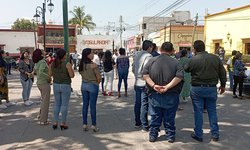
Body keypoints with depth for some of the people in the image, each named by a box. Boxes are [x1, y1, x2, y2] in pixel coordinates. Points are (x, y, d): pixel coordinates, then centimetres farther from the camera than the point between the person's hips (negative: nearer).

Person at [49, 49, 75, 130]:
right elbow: (72, 75, -14)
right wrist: (71, 69, 4)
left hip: (56, 85, 5)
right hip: (66, 86, -5)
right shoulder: (67, 64, -16)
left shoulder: (53, 63, -1)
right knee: (65, 105, 5)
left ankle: (55, 123, 16)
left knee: (57, 104, 17)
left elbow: (50, 74, 7)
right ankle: (63, 124, 10)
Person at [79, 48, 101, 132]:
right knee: (93, 106, 2)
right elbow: (99, 77, -14)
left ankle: (85, 124, 17)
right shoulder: (93, 65, -18)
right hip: (93, 85, -6)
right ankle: (94, 125, 10)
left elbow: (81, 74, 8)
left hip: (84, 85, 6)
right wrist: (98, 83, 4)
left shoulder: (82, 65, 1)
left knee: (85, 105, 12)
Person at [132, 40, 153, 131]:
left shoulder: (137, 55, 9)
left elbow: (133, 69, 14)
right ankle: (145, 126, 6)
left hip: (137, 83, 8)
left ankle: (137, 123, 25)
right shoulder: (148, 56, -15)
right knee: (144, 104, -1)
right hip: (144, 84, -8)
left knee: (137, 103, 14)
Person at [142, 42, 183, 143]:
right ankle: (170, 136, 23)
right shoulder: (175, 62, -5)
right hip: (171, 96, -1)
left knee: (155, 117, 13)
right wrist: (168, 87, -20)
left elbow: (145, 74, -11)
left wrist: (153, 85, -17)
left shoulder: (152, 60, -2)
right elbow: (179, 76, -17)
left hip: (154, 95, 1)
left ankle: (153, 135, 22)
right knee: (169, 118, 13)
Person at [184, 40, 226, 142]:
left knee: (198, 112, 6)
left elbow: (185, 69, 4)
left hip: (197, 89, -3)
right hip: (212, 88, 3)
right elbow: (222, 73, 6)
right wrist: (223, 85, 18)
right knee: (212, 111, 13)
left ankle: (198, 135, 15)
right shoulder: (215, 58, 0)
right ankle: (215, 135, 20)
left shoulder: (193, 60, -12)